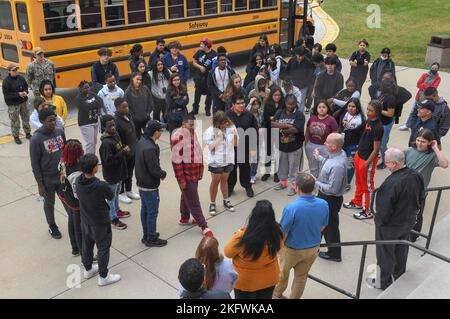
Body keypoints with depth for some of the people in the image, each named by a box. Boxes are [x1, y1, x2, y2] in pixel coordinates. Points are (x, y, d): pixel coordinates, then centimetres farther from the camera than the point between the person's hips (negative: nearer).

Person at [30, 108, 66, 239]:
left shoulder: (60, 131, -6)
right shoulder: (36, 139, -20)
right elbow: (35, 164, -15)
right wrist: (40, 184, -12)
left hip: (63, 175, 4)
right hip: (48, 179, -4)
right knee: (49, 203, 17)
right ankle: (52, 226, 38)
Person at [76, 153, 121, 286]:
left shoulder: (78, 181, -16)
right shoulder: (101, 186, -34)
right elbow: (111, 197, -13)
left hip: (85, 220, 6)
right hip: (100, 222, -6)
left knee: (87, 244, 24)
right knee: (103, 248, 13)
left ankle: (88, 269, 46)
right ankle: (103, 276, 27)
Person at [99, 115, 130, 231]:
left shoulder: (116, 135, -1)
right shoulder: (106, 143, -29)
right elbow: (108, 160, -30)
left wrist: (125, 149, 0)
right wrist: (123, 152, -30)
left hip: (118, 171, 9)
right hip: (111, 174, -9)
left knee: (117, 192, 27)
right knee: (111, 195, 9)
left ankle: (116, 210, 47)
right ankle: (113, 218, 24)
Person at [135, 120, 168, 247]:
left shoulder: (141, 142, 1)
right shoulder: (150, 148, -29)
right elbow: (155, 170, -27)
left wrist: (159, 172, 4)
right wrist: (163, 174, -6)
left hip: (141, 183, 9)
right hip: (150, 186, -9)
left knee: (144, 209, 20)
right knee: (152, 212, 5)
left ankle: (147, 235, 34)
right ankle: (151, 239, 19)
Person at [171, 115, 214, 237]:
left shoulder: (193, 133, 5)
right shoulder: (178, 137, -21)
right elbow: (176, 160, -21)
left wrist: (200, 171, 17)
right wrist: (181, 180, -20)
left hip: (194, 174, 8)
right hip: (186, 175, -8)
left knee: (187, 196, 23)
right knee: (194, 202, 1)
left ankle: (185, 218, 40)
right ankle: (204, 226, 9)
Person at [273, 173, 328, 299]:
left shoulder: (291, 207, -33)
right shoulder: (324, 205, -18)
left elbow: (282, 233, -22)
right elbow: (323, 227, 0)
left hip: (292, 250, -3)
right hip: (313, 248, 3)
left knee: (282, 273, 25)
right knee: (301, 276, 24)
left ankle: (277, 294, 50)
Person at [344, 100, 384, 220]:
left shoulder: (378, 127, -24)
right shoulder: (369, 120, 1)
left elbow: (376, 149, -22)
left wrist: (367, 162, -19)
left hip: (368, 160, -9)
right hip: (359, 156, 9)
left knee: (368, 185, 5)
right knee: (359, 182, 25)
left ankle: (368, 211, 19)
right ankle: (357, 202, 45)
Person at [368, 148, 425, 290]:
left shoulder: (391, 183, -35)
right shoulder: (416, 176, -10)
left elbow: (384, 208, -29)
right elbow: (421, 196, 5)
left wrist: (379, 221, -11)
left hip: (390, 225, -7)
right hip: (408, 222, 7)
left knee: (385, 254, 14)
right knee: (402, 251, 27)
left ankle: (384, 282, 31)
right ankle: (400, 277, 47)